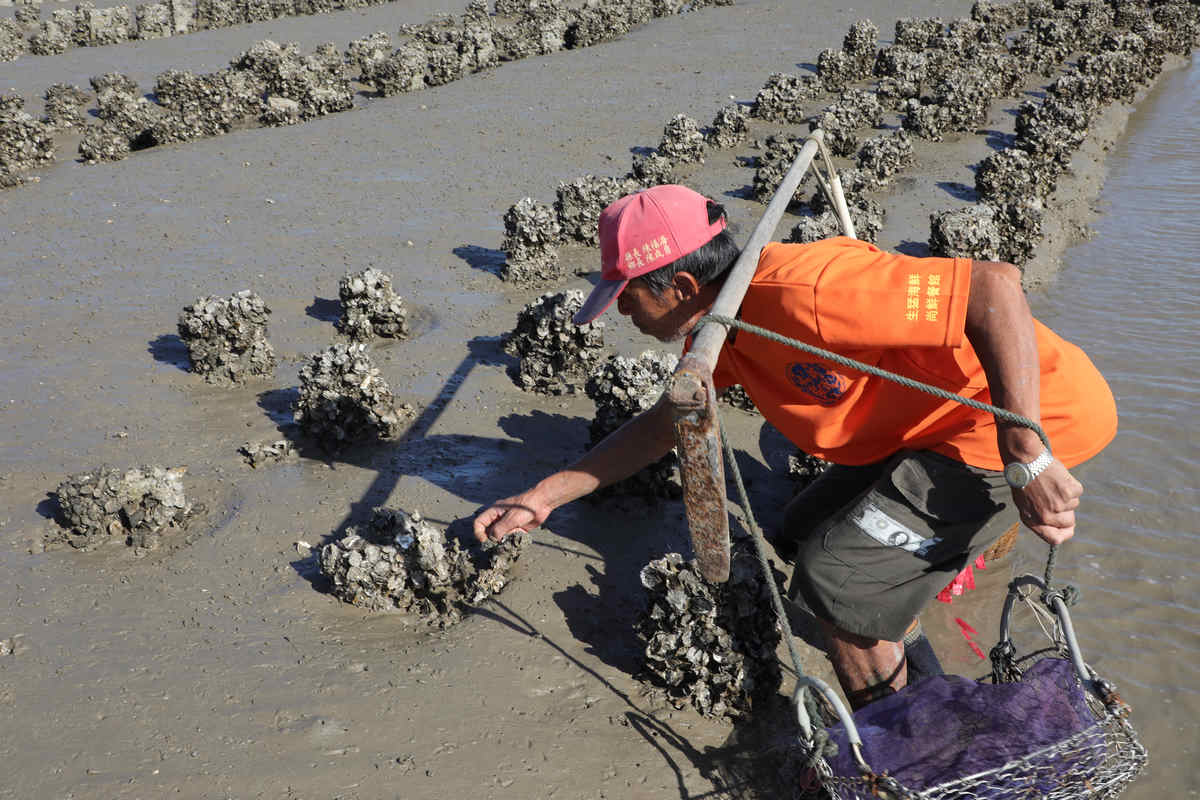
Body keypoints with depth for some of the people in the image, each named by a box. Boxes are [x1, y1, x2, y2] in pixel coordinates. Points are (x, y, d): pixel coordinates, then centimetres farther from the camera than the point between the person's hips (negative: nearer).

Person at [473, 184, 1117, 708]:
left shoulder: (802, 294, -32)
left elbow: (994, 286, -35)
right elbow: (668, 420, 15)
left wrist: (1026, 459, -36)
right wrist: (546, 494, 10)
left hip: (1031, 422, -9)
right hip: (930, 425, 9)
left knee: (838, 578, -13)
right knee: (803, 535, 16)